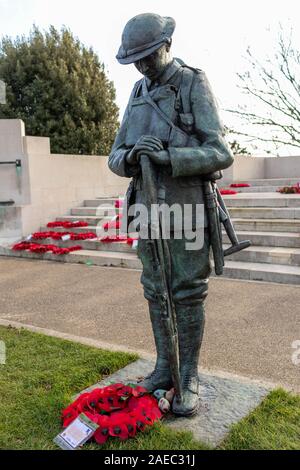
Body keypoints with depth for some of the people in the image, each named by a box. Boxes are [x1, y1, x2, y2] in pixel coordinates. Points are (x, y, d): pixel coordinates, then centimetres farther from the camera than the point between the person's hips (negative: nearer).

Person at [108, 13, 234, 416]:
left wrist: (168, 157, -27)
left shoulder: (195, 87, -4)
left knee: (188, 292, -2)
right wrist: (131, 157, -16)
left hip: (187, 205, -6)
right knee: (157, 291, 9)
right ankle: (165, 368, 22)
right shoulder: (138, 95, 15)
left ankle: (189, 378, 11)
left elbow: (221, 154, -13)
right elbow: (116, 159, 10)